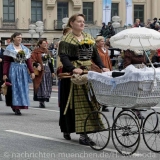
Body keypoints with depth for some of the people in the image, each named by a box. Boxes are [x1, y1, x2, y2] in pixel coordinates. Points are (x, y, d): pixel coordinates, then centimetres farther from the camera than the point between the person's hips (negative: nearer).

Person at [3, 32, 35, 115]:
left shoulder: (25, 49, 14)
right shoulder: (9, 49, 0)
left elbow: (28, 61, 13)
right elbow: (6, 62, -4)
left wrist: (32, 72, 5)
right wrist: (5, 74, -10)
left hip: (23, 71, 5)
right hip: (13, 70, -5)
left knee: (23, 88, 3)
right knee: (15, 88, -7)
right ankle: (16, 108, -7)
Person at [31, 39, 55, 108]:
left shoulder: (47, 52, 18)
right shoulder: (36, 52, -3)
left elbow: (50, 62, 22)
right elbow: (32, 60, -12)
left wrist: (52, 71, 21)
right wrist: (37, 65, -28)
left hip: (47, 71, 7)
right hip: (40, 71, -7)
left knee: (47, 87, 5)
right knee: (41, 86, -10)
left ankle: (43, 101, 12)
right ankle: (41, 102, -8)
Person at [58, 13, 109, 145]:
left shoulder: (88, 38, 16)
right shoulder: (67, 39, -3)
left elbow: (95, 54, 17)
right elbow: (63, 57, -14)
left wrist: (102, 67, 2)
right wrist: (73, 68, -29)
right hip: (73, 74, -6)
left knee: (89, 103, 0)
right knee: (76, 103, -7)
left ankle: (83, 134, 3)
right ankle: (66, 130, 3)